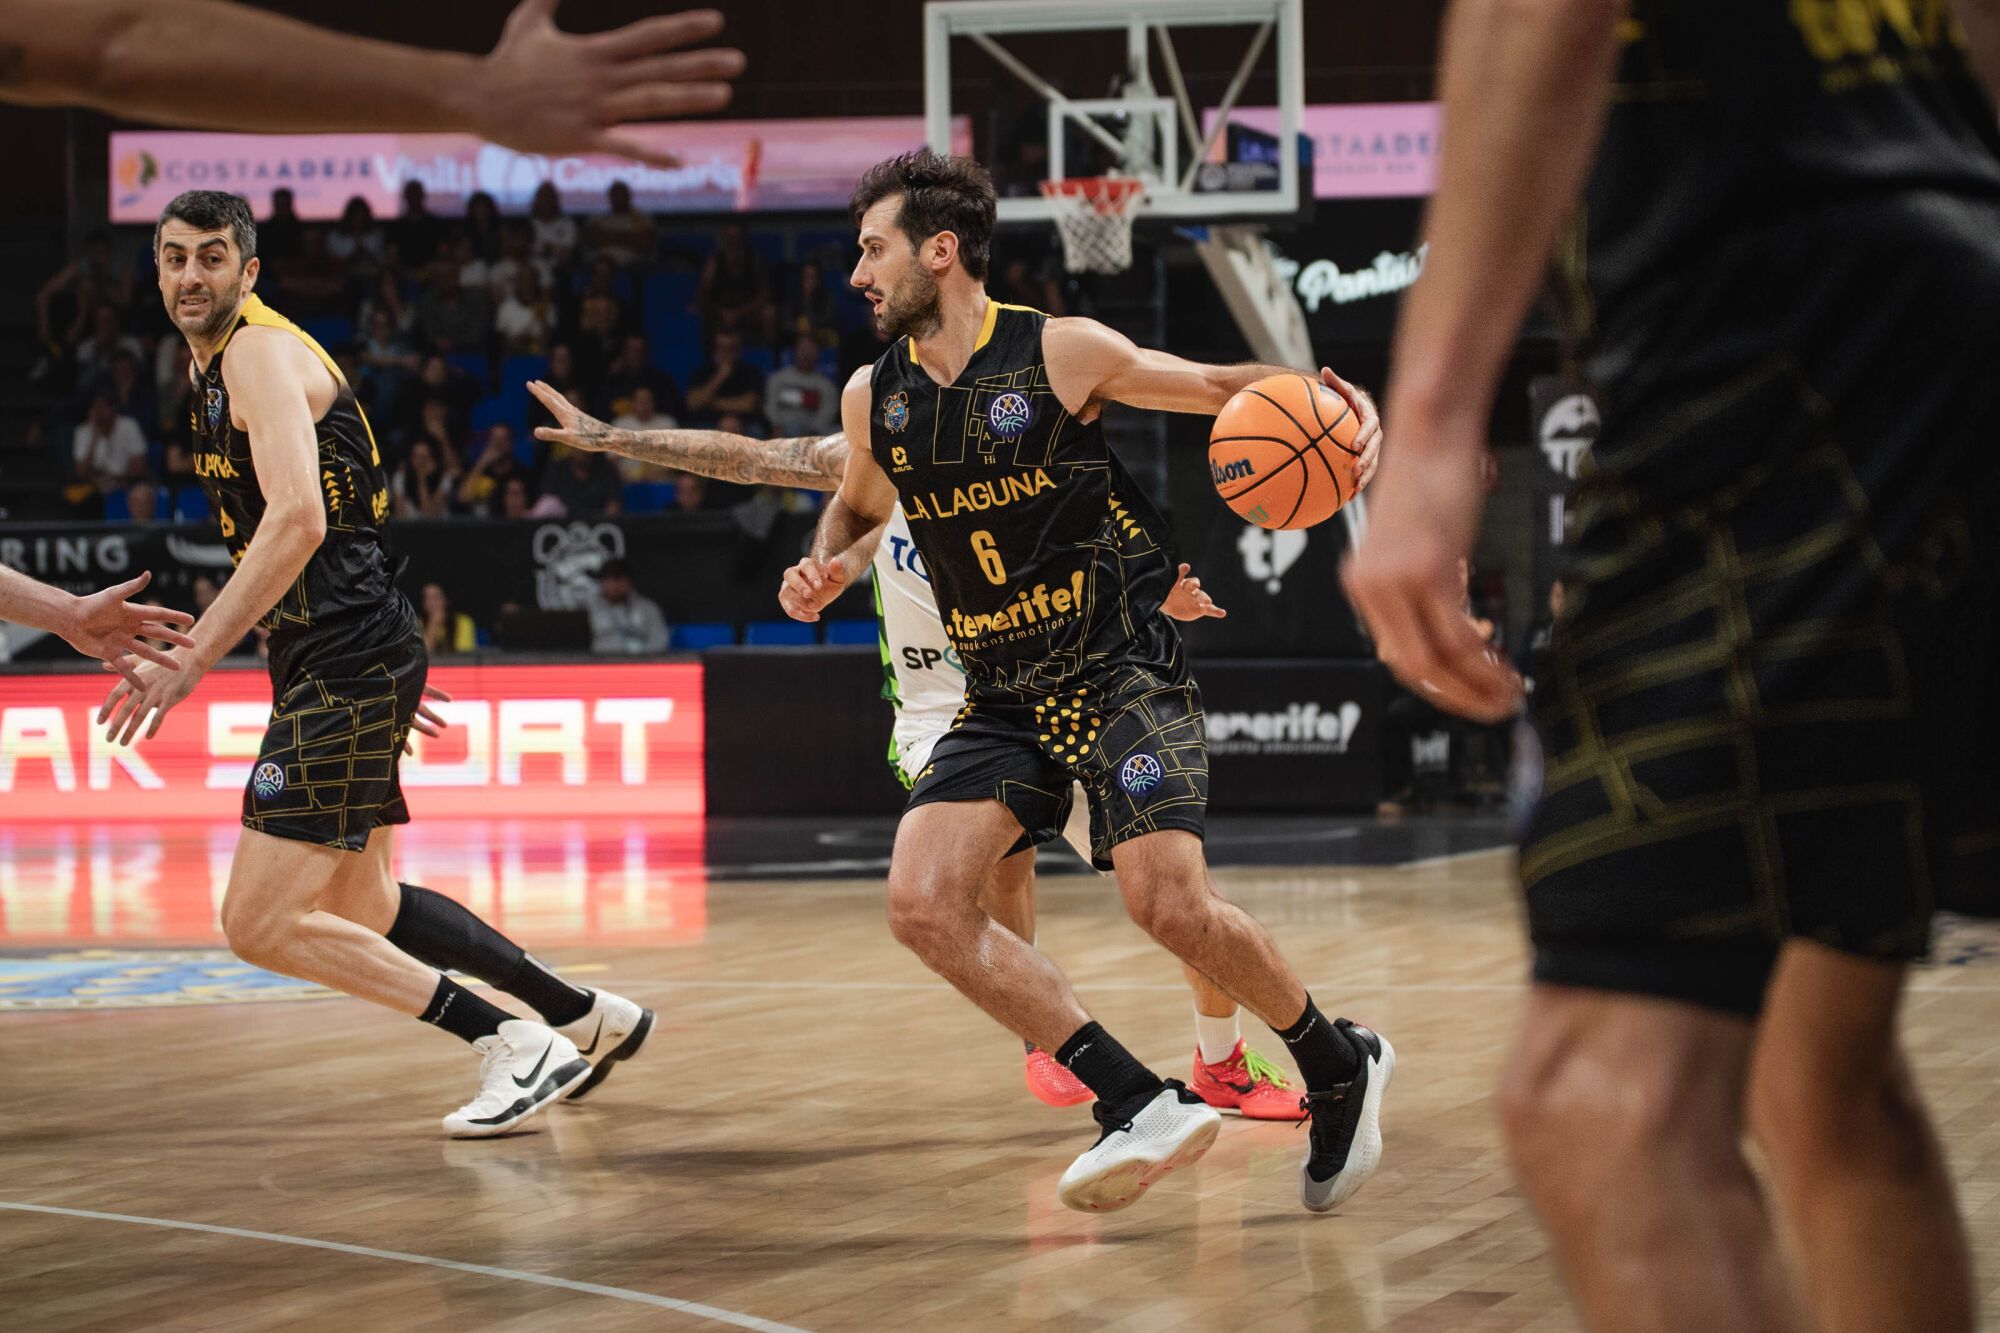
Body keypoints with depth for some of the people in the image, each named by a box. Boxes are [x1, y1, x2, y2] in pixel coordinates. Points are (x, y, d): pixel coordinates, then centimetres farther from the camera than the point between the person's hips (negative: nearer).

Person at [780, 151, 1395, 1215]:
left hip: (1122, 671, -5)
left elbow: (1216, 388, 4)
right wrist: (825, 570, 3)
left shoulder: (1064, 353, -10)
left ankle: (1340, 1069, 9)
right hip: (1002, 696, 5)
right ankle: (1142, 1108, -11)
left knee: (1167, 902, -19)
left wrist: (1307, 391, -17)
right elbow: (861, 507, 25)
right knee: (923, 901, -15)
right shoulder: (873, 398, 4)